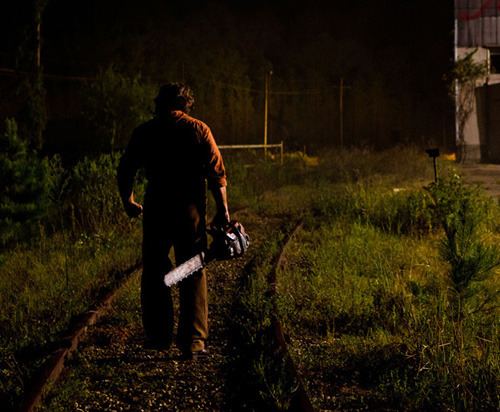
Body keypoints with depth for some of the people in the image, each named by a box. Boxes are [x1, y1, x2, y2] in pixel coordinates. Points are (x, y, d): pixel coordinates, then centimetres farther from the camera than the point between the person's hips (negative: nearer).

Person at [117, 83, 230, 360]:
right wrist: (223, 212, -1)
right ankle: (193, 342, -1)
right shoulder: (199, 130, 1)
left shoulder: (144, 132, 4)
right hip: (190, 210, -1)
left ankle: (158, 336, 17)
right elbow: (217, 174, -5)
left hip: (156, 211, 1)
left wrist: (128, 202, 24)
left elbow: (125, 170, 8)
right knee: (193, 276, 4)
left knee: (154, 274, 15)